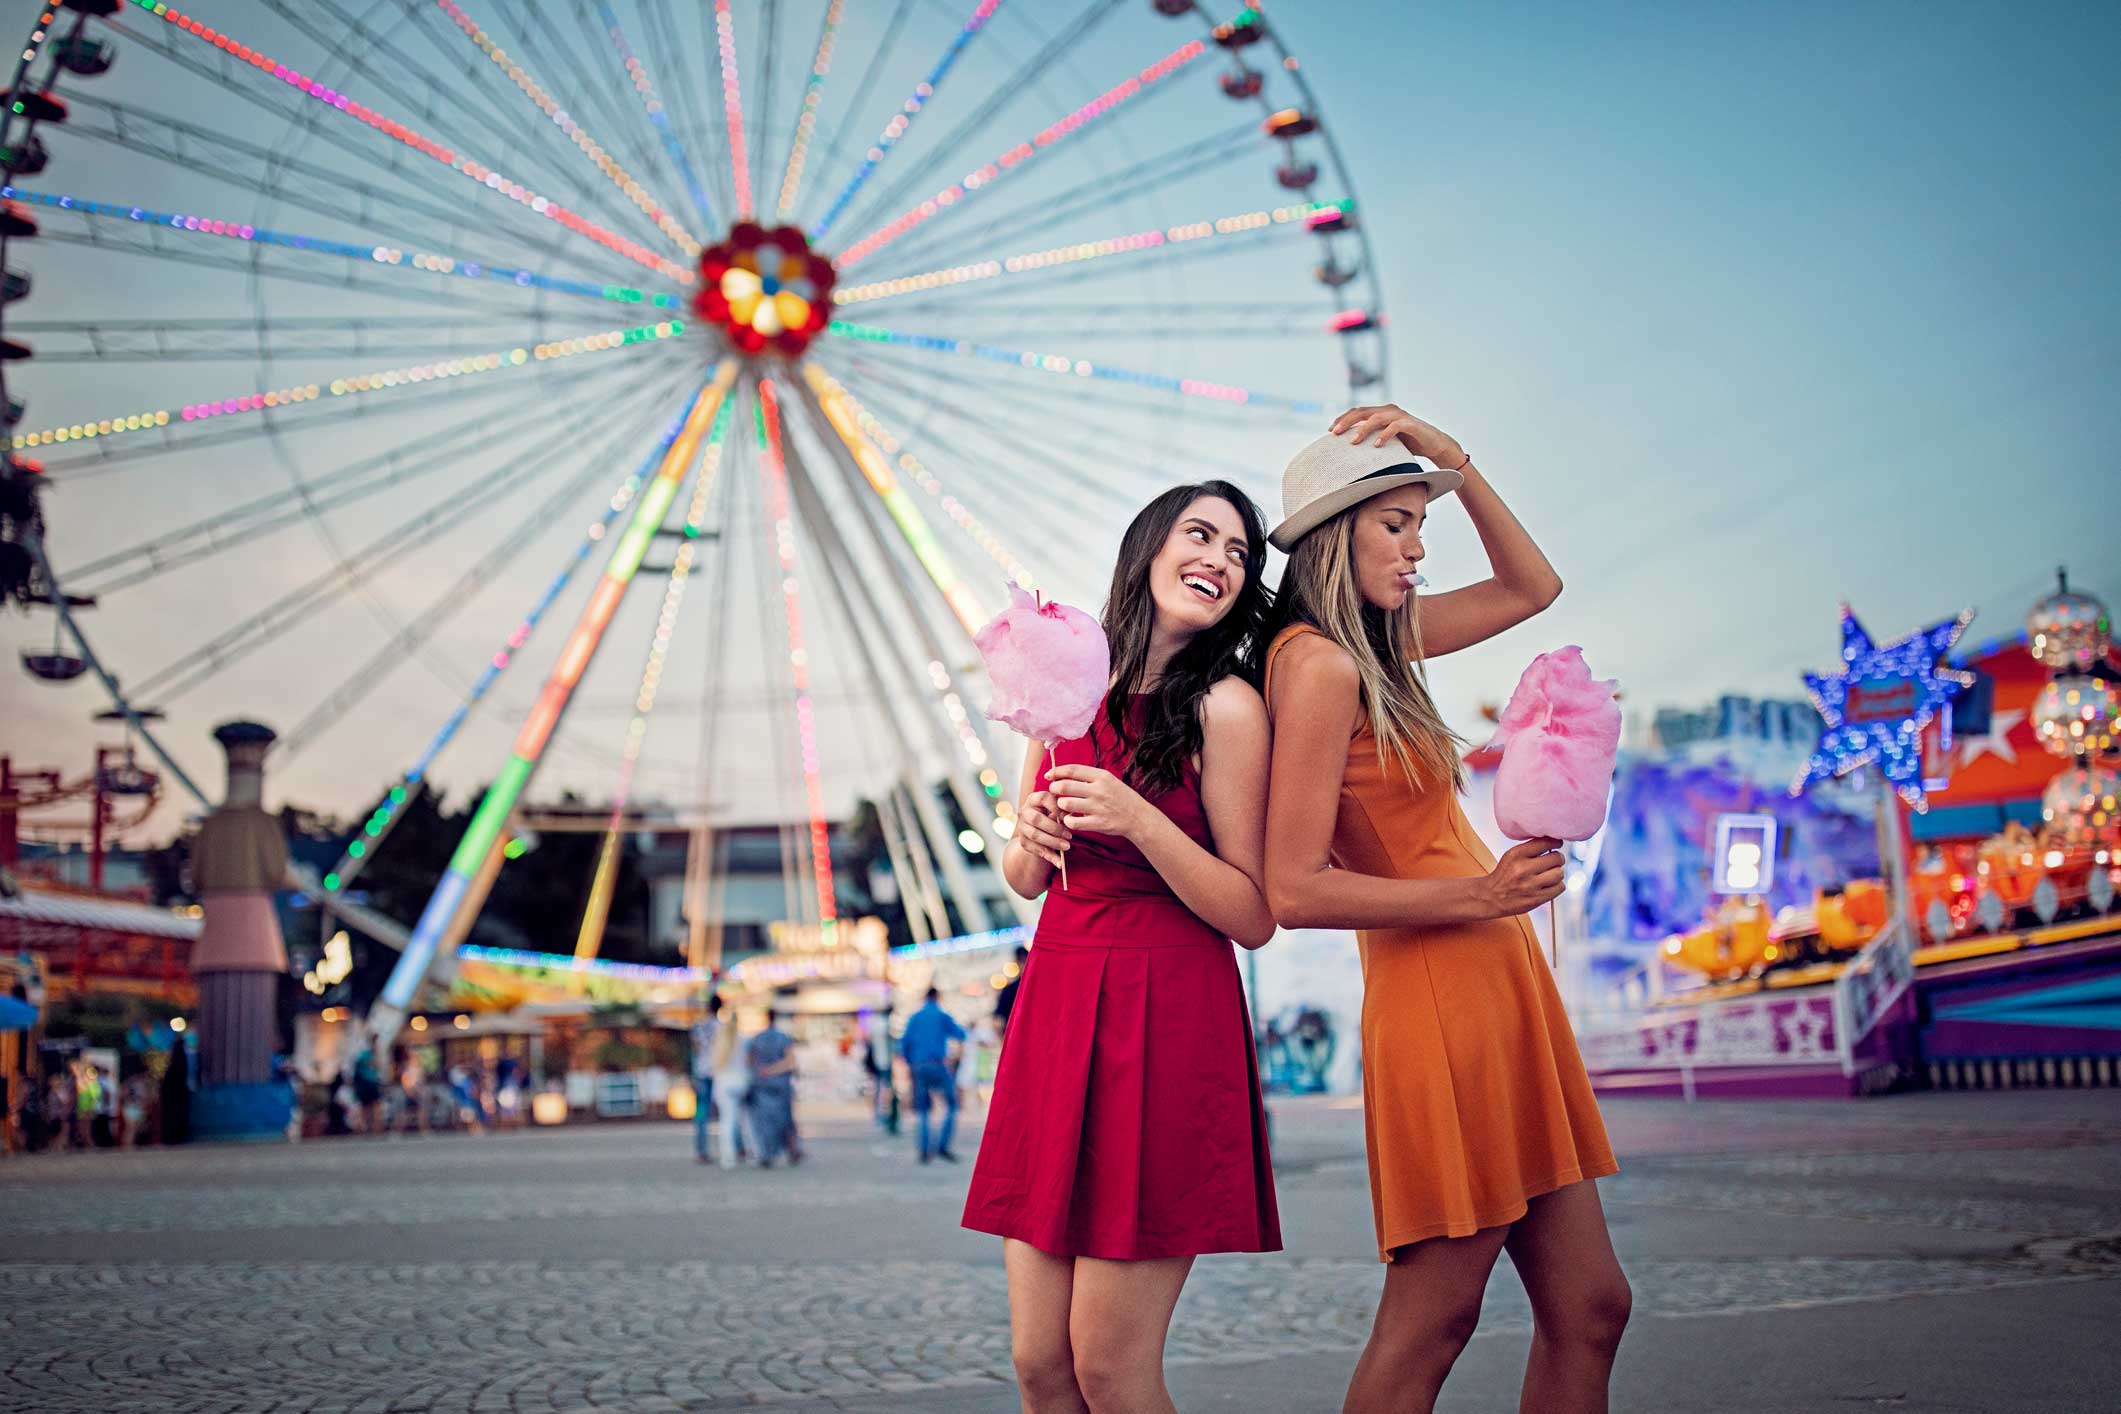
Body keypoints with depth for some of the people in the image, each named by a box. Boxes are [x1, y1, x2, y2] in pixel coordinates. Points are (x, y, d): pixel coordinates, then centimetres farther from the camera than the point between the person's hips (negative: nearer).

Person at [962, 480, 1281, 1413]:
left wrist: (1137, 819, -20)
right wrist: (1035, 836, -5)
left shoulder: (1224, 706, -6)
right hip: (1057, 1003, 5)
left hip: (1166, 1020, -5)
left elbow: (1256, 917, -8)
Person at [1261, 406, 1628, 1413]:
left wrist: (1451, 462, 15)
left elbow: (1531, 587, 27)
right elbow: (1295, 891, -18)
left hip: (1497, 990, 10)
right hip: (1438, 998, -9)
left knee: (1589, 1309, 10)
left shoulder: (1374, 643, 14)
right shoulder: (1318, 663, -13)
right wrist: (1477, 894, -17)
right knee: (1431, 1323, -2)